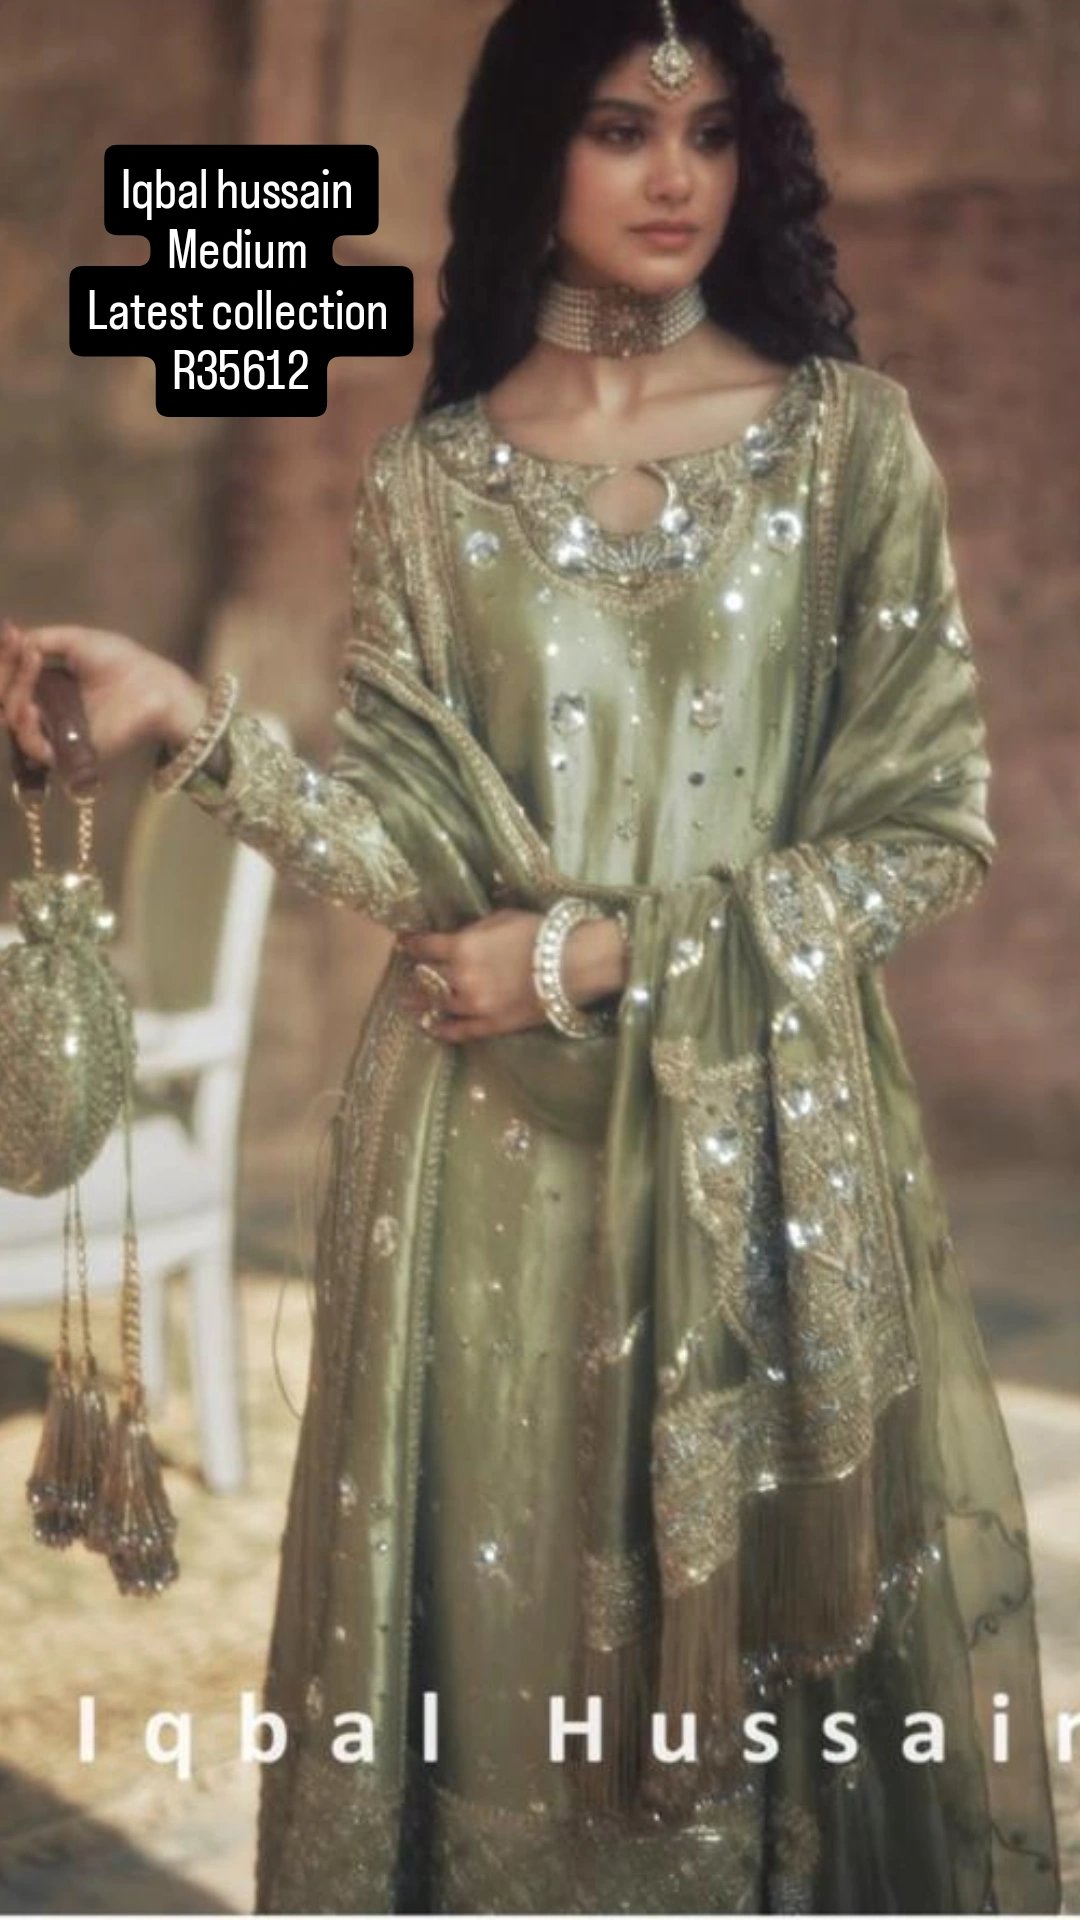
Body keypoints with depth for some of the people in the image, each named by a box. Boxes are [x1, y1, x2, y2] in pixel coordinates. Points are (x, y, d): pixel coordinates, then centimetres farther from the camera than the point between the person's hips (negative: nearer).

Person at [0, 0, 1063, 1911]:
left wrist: (606, 950, -10)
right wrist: (191, 722, -17)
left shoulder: (845, 434, 1)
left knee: (765, 1637, 6)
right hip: (495, 1140, 1)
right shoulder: (431, 473, 6)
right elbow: (416, 839, -1)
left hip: (769, 1135, -1)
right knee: (496, 1635, 8)